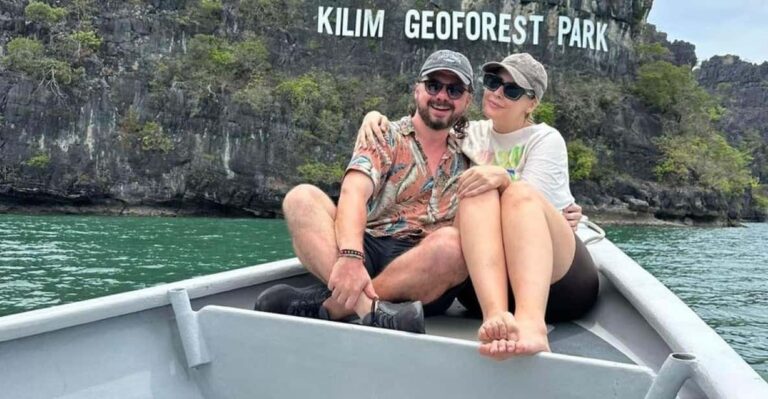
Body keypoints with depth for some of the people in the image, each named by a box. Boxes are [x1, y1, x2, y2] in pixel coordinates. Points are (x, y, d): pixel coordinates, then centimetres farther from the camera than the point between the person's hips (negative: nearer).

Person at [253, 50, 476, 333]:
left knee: (453, 242, -33)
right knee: (302, 198, -23)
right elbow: (354, 193, -12)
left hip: (424, 271, 1)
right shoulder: (385, 138, 7)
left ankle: (328, 305, -28)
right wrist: (350, 256, -32)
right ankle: (367, 307, -44)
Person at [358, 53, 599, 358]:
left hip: (556, 273, -2)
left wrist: (503, 177, -27)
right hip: (485, 272, 2)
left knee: (520, 194, -31)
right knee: (478, 193, -25)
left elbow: (528, 200, -8)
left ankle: (531, 323, -57)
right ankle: (495, 315, -51)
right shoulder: (471, 134, 18)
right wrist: (376, 116, 5)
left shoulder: (546, 139, 7)